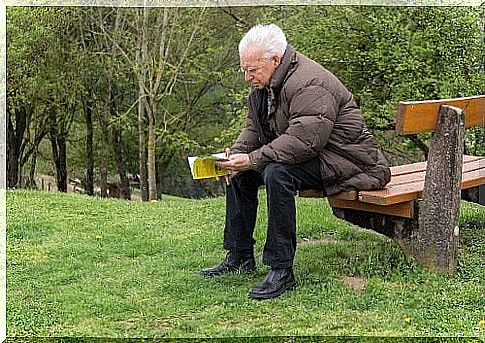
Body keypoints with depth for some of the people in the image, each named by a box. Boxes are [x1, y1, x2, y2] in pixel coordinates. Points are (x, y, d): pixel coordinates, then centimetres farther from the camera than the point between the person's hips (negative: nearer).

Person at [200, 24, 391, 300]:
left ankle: (282, 271, -28)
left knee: (277, 172, -34)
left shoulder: (310, 84, -25)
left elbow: (303, 140, -34)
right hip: (306, 155, 10)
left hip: (343, 158, -10)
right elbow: (255, 129, 11)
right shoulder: (264, 83, 7)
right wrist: (237, 154, -9)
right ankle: (240, 257, 14)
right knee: (240, 171, 7)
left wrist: (253, 160, -32)